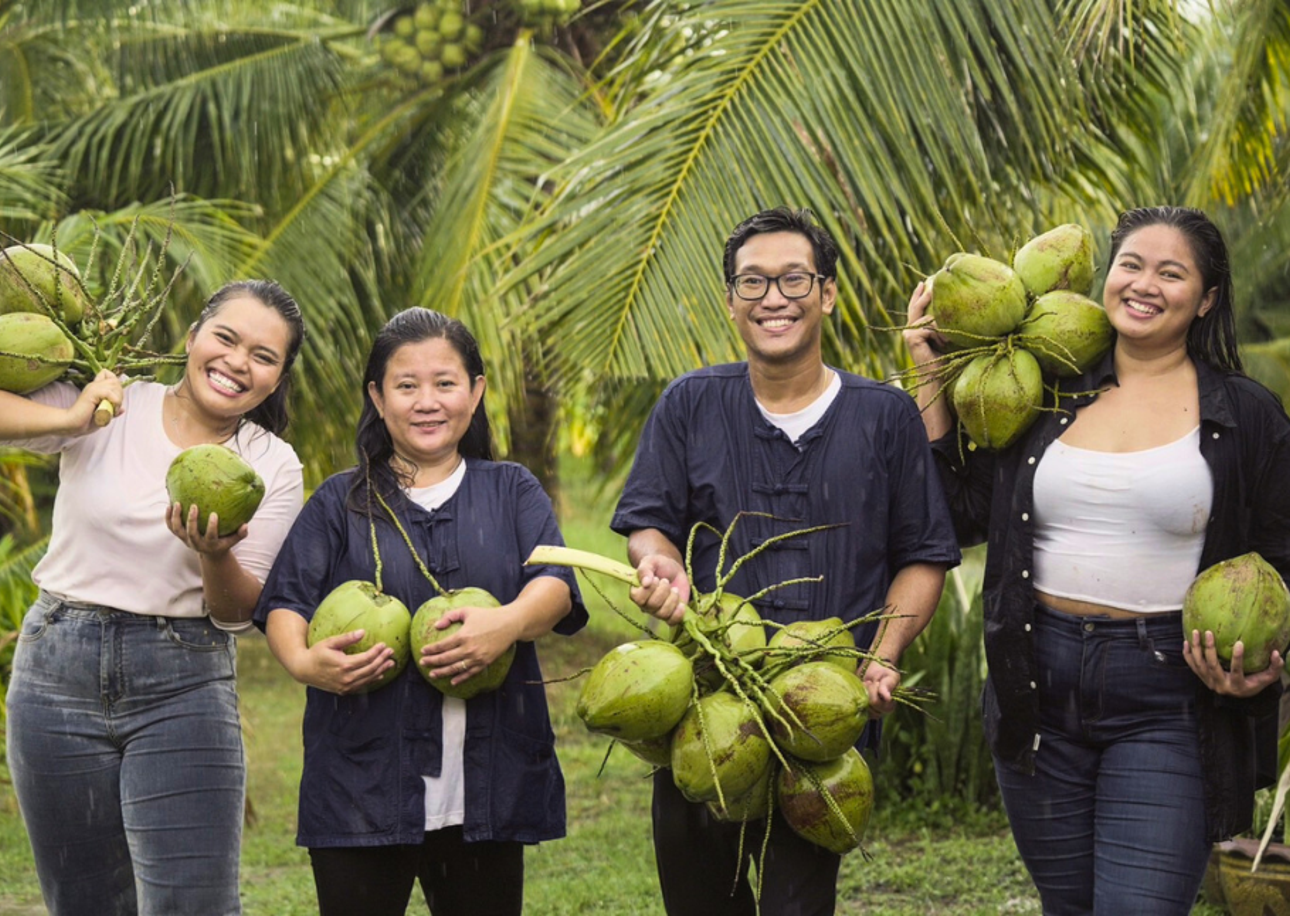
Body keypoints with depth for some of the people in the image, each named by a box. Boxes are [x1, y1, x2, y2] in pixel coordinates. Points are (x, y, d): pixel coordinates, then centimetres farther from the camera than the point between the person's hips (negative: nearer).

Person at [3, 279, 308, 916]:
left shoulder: (273, 468, 3)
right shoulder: (106, 406, 1)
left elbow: (241, 612, 0)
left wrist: (215, 556, -20)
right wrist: (72, 419, -14)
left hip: (183, 689, -1)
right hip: (58, 670, 1)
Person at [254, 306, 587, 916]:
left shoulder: (512, 492, 14)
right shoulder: (341, 502, 12)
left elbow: (555, 581, -2)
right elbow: (285, 601, 1)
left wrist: (510, 622, -25)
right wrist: (302, 660, -22)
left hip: (488, 784, 1)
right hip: (361, 785, -1)